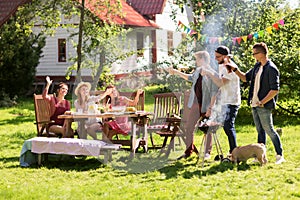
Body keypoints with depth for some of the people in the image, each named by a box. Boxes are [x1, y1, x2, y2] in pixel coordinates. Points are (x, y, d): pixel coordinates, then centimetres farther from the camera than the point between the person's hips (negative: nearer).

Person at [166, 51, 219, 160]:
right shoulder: (198, 71, 8)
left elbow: (214, 92, -18)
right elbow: (190, 77, 30)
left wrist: (210, 108, -22)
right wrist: (176, 72, 32)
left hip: (206, 106, -7)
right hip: (195, 104, 7)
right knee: (189, 128, 8)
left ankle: (207, 152, 19)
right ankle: (188, 151, 20)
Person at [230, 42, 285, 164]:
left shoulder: (271, 69, -15)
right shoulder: (257, 66, 12)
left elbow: (275, 90, -19)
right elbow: (245, 78, 25)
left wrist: (262, 102, -19)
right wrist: (235, 70, 10)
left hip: (264, 106, -8)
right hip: (255, 105, 8)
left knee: (269, 130, -5)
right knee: (260, 131, 12)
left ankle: (280, 155, 3)